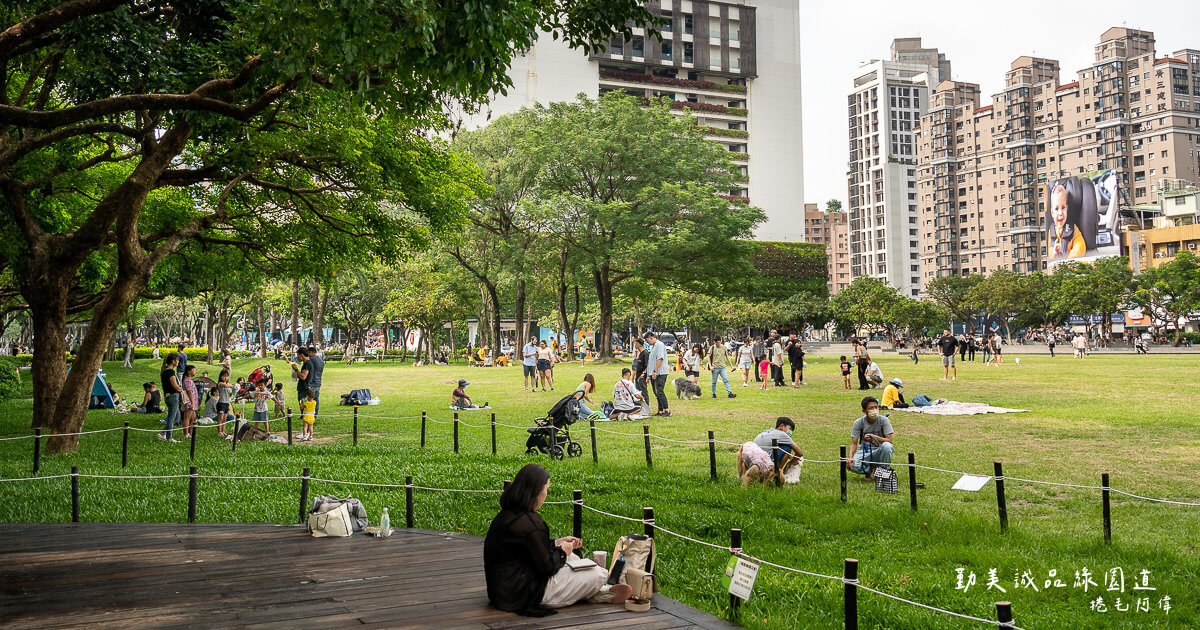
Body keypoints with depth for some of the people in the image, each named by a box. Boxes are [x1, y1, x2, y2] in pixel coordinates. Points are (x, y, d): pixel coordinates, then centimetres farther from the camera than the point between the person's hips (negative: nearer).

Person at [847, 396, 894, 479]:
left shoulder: (884, 420, -7)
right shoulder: (858, 423, -5)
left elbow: (889, 441, -13)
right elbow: (854, 443, -6)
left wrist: (875, 437, -32)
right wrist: (850, 456, -27)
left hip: (879, 451, -1)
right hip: (864, 450, 1)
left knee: (886, 446, -37)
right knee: (852, 465, -31)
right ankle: (870, 469, 4)